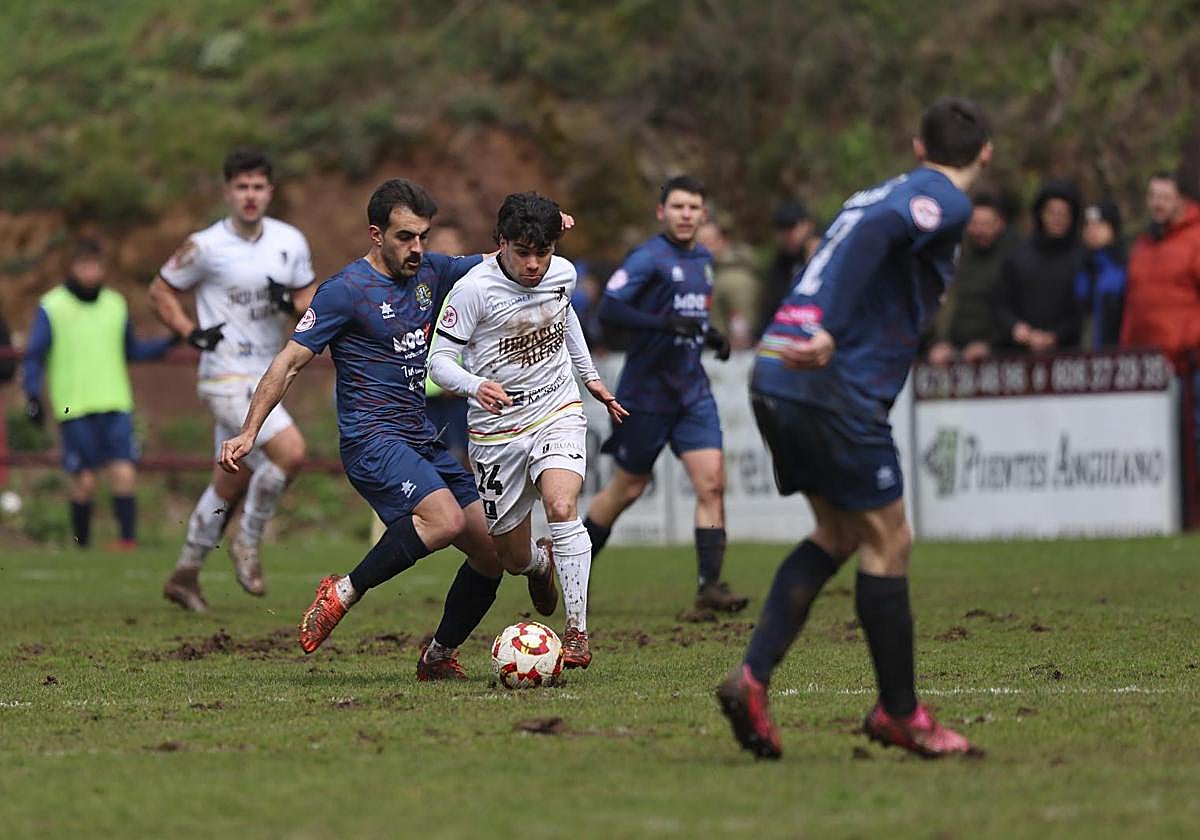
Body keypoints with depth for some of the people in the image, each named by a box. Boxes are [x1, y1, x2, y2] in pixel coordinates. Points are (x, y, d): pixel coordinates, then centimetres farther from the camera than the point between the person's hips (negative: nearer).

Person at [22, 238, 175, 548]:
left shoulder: (115, 304, 11)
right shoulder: (51, 307, 1)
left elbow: (132, 350, 23)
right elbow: (34, 357, 3)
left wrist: (169, 342, 11)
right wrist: (33, 396, -8)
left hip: (115, 406, 3)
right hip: (74, 407, -3)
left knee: (124, 473, -11)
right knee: (84, 481, -3)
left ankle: (128, 538, -9)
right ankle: (82, 544, 12)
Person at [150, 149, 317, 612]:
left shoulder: (291, 241, 5)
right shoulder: (205, 247, -9)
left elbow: (311, 300, 14)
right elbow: (160, 291, 3)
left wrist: (291, 302, -9)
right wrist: (192, 333, -10)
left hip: (266, 375, 6)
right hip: (226, 377, -6)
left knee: (231, 483, 13)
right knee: (290, 451, -24)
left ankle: (185, 575, 27)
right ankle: (248, 543, -4)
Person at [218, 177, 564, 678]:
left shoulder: (429, 273, 11)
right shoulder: (346, 290, -8)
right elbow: (289, 362, -7)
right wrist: (248, 433, -14)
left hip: (424, 442, 8)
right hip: (372, 441, -8)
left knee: (491, 551, 2)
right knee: (445, 519, -32)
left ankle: (438, 656, 20)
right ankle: (342, 595, -18)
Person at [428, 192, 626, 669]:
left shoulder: (563, 274, -2)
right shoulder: (475, 290, -17)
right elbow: (439, 360, -14)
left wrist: (590, 377, 29)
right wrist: (475, 386, -35)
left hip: (557, 413, 1)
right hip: (498, 430, -1)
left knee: (561, 507, -28)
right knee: (511, 556, 6)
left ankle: (577, 631, -22)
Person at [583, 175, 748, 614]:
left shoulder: (703, 259, 11)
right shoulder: (649, 258, -13)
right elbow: (609, 308, -23)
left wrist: (711, 335, 7)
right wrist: (664, 324, -32)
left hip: (692, 390, 6)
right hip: (647, 392, -6)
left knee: (712, 483, -9)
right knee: (628, 488, 7)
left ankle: (710, 585, -8)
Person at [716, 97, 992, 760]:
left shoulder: (885, 192, 23)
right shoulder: (944, 201, -3)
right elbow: (873, 234, -20)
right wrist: (831, 334, -30)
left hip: (774, 377, 9)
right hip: (834, 387, -9)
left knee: (836, 536, 17)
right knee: (886, 542, 2)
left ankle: (752, 676, 3)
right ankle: (899, 714, 11)